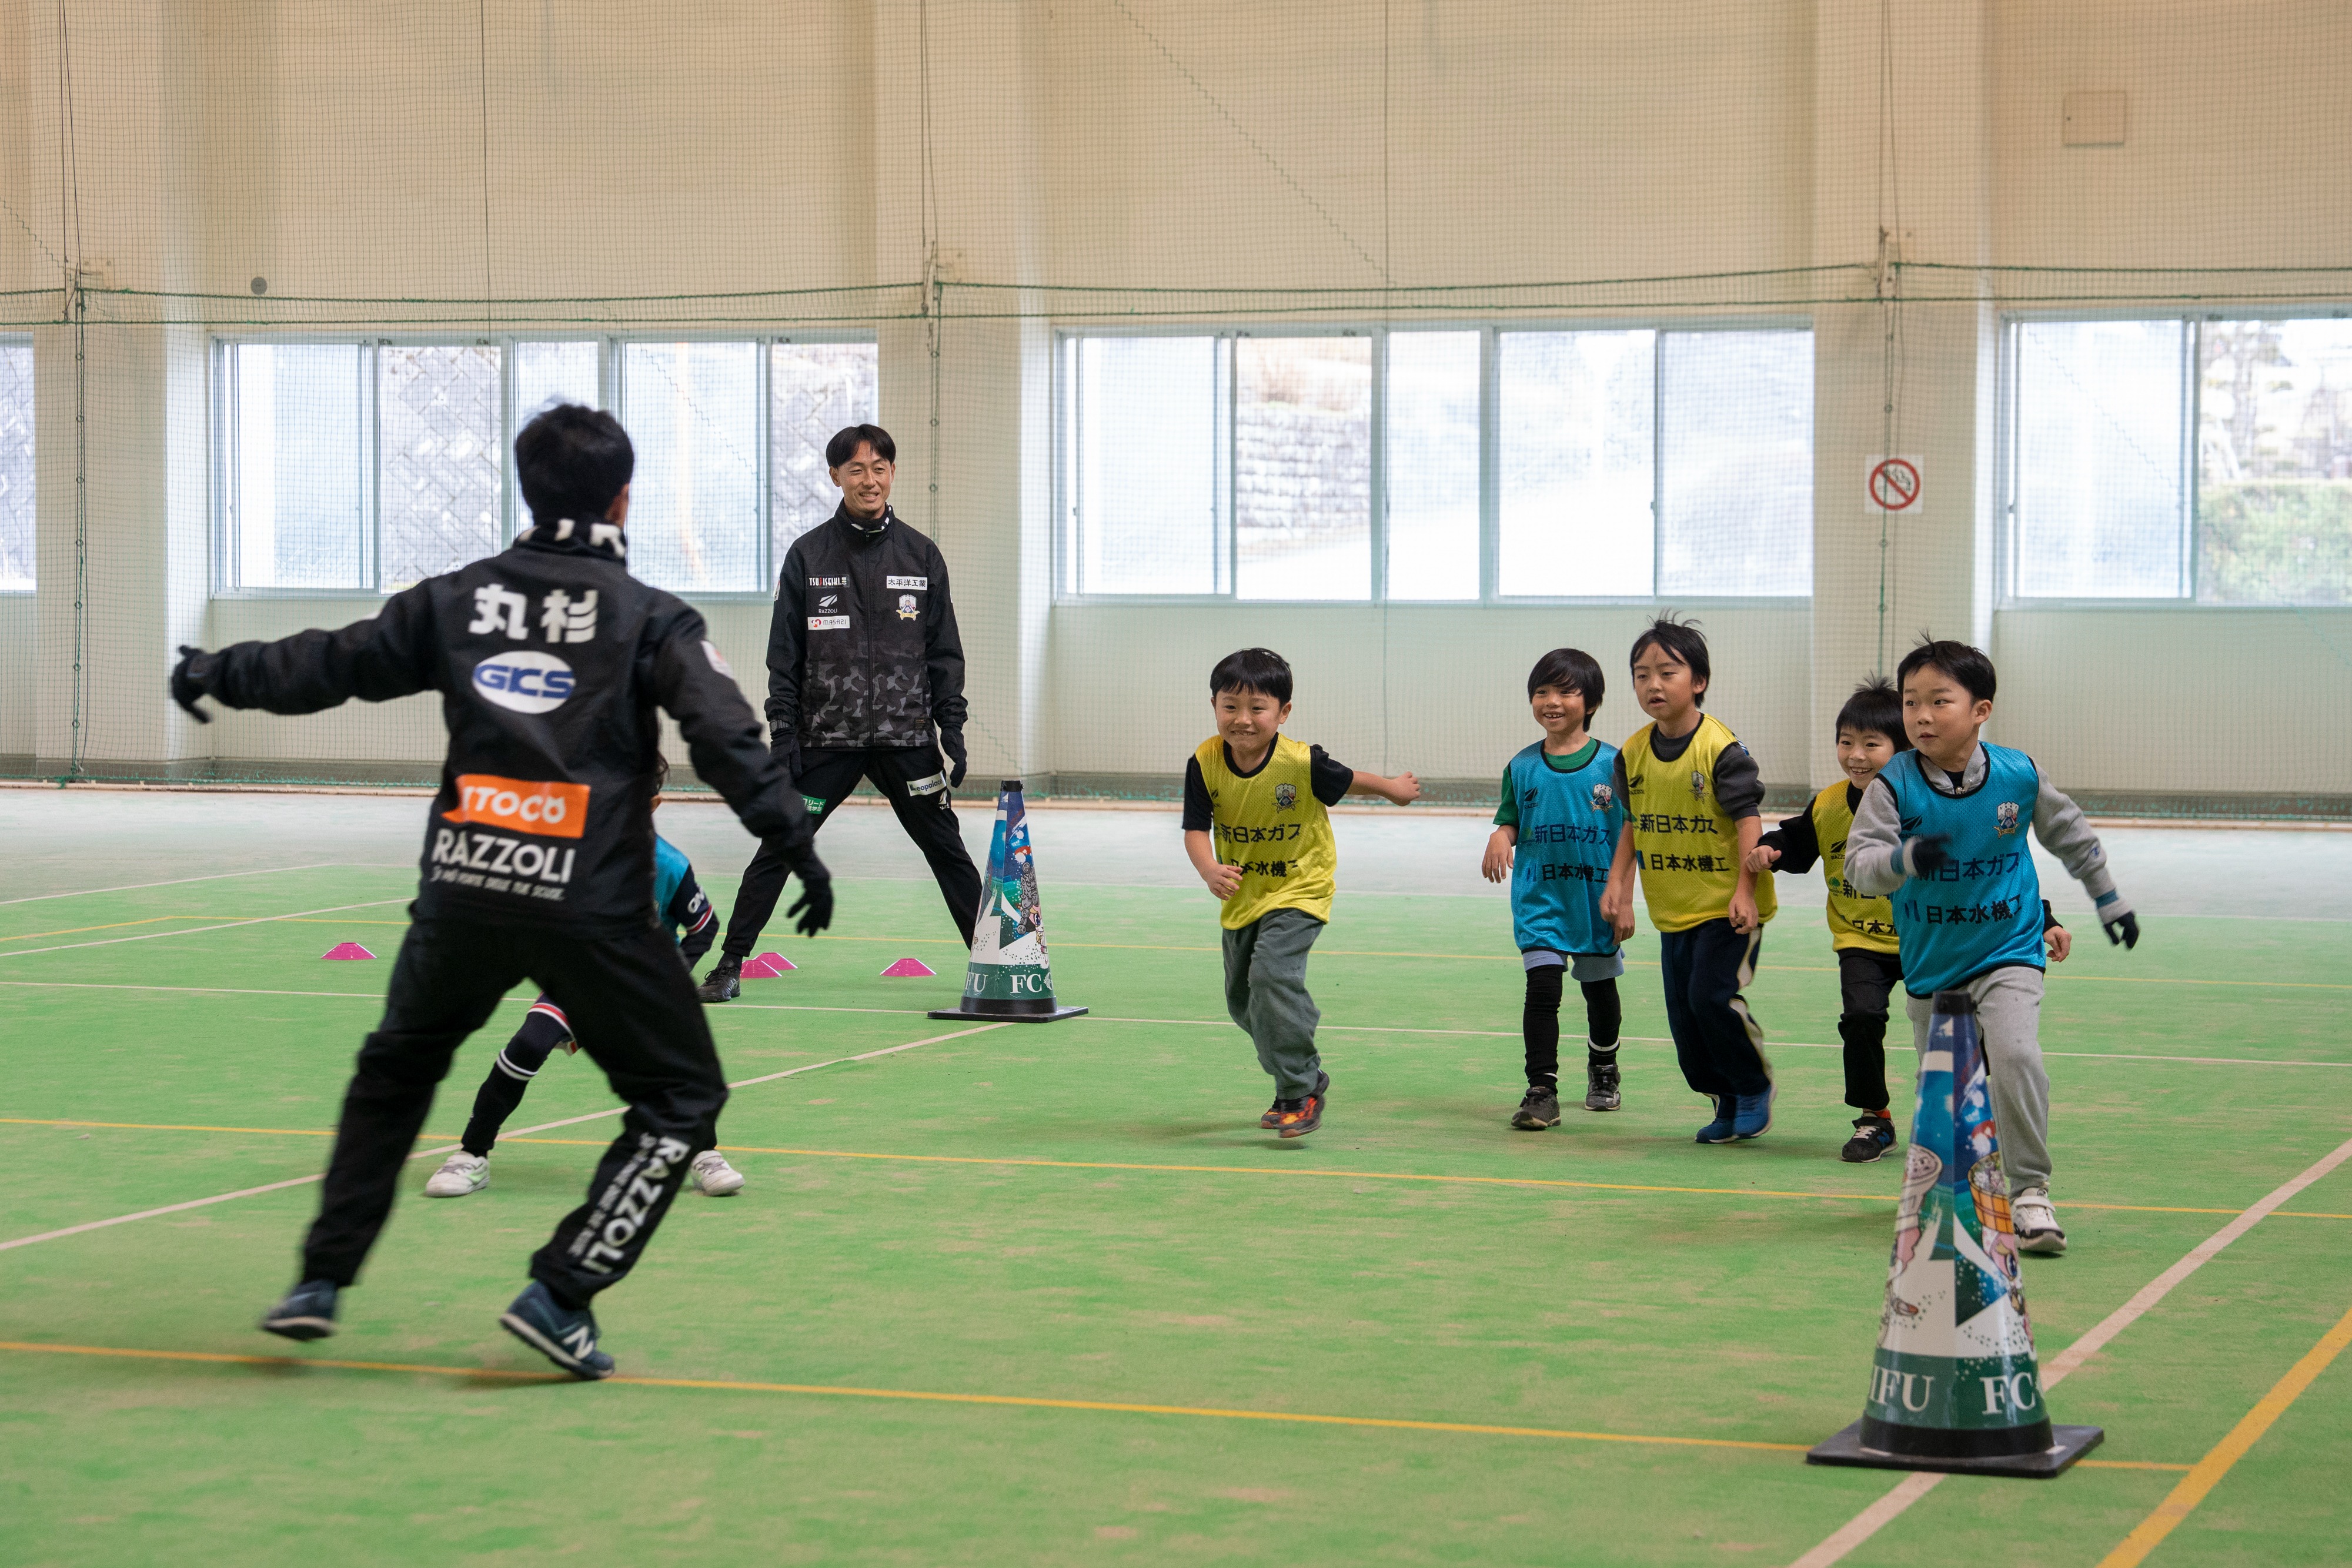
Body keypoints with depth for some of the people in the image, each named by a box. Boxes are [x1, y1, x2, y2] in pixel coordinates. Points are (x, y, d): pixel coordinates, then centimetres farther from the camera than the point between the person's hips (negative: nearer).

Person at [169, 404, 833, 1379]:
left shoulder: (457, 599, 9)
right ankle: (561, 1296, -1)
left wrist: (216, 674, 33)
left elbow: (331, 664, 17)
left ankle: (322, 1280, 26)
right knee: (681, 1098, 9)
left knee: (397, 1067, 28)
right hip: (591, 903, -4)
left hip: (461, 890, 4)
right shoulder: (650, 619, 0)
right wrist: (796, 845, -9)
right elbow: (726, 739, -11)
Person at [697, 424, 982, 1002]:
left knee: (947, 851, 5)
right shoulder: (808, 556, 1)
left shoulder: (922, 556, 5)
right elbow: (785, 656, 2)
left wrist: (952, 731, 1)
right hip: (827, 738, -1)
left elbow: (944, 652, 8)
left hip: (907, 738, 1)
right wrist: (783, 734, -5)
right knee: (778, 849, -1)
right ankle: (730, 964, 7)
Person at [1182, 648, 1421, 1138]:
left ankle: (1300, 1092, -15)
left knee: (1272, 974, -26)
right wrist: (1210, 870, -35)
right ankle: (1303, 1076, 37)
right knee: (1242, 1000, 15)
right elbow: (1196, 829, -15)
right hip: (1242, 896, 6)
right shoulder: (1204, 763, -16)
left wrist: (1395, 788, 16)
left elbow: (1350, 781, -3)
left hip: (1298, 891, -6)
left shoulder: (1303, 763, -23)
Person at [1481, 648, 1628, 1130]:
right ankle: (1542, 1091, -10)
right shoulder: (1522, 767, 0)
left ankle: (1603, 1071, 41)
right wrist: (1500, 836, -16)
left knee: (1600, 989, 17)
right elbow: (1511, 821, 7)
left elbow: (1630, 835, -3)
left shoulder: (1611, 764, -7)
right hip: (1540, 898, 0)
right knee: (1542, 989, -12)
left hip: (1597, 898, 0)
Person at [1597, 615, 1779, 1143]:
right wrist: (1618, 885, 7)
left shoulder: (1720, 748, -16)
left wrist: (1745, 891, -22)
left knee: (1712, 994, -16)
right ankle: (1726, 1102, 25)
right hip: (1673, 910, 7)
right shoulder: (1634, 753, 3)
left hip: (1726, 905, -7)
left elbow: (1749, 818, -17)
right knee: (1682, 1012, 8)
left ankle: (1756, 1086, 7)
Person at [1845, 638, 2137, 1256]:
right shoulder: (1894, 786, -14)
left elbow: (2071, 835, 9)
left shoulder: (2018, 775, -9)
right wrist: (1905, 859, -43)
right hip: (1930, 965, 1)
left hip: (2008, 953, -1)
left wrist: (2109, 901, 19)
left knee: (2015, 1056, -23)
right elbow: (1859, 864, -21)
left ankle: (2030, 1191, -12)